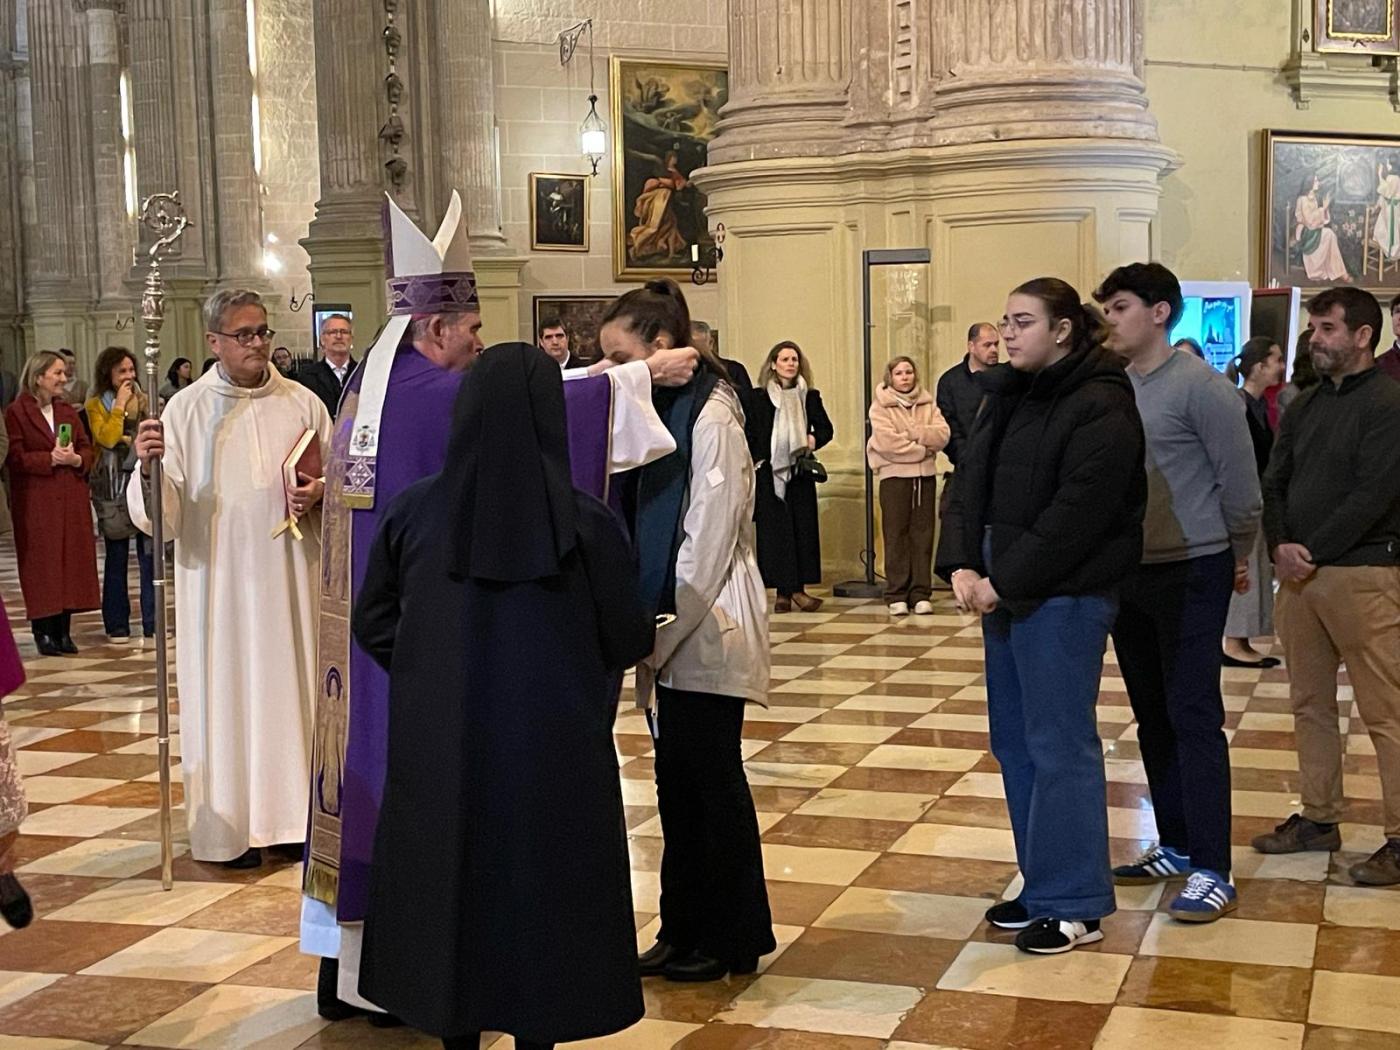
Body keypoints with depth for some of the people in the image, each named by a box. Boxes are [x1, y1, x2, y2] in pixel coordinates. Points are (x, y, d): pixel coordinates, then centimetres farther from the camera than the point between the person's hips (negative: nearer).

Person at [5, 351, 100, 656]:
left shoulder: (68, 412, 15)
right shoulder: (16, 413, -3)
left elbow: (88, 450, 10)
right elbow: (14, 458, -11)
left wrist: (76, 459, -11)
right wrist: (50, 458, -19)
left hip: (71, 502, 5)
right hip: (36, 504, -5)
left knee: (71, 561, 4)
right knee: (42, 565, -4)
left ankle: (63, 631, 11)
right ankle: (43, 632, 3)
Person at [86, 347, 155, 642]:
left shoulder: (144, 401, 11)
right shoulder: (97, 405, 2)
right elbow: (106, 438, -14)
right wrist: (120, 405, -11)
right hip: (114, 488, -2)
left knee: (149, 556, 3)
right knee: (116, 557, 3)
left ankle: (153, 624, 10)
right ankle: (117, 626, 10)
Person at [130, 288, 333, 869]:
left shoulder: (301, 403, 3)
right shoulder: (185, 410, -1)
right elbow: (163, 511, -5)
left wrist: (318, 493, -9)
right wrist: (149, 463, -24)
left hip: (291, 576, 2)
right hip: (219, 579, -2)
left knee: (292, 686, 7)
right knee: (225, 691, 2)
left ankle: (292, 814, 19)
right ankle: (233, 825, 12)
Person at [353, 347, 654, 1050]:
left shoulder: (412, 512, -8)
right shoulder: (587, 524, -15)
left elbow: (372, 622, 4)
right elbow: (628, 641, -6)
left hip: (439, 751, 3)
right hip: (553, 755, -2)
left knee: (447, 890, 18)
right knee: (542, 898, 13)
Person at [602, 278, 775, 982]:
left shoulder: (711, 417, -14)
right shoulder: (657, 410, 11)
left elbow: (708, 541, -16)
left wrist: (667, 635, -14)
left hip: (706, 632, -8)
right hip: (669, 631, 8)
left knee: (712, 779, 1)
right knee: (677, 780, 12)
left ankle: (731, 938, 14)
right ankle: (685, 930, 23)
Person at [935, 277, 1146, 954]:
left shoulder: (1100, 407, -13)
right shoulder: (1008, 396, 14)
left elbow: (1077, 512, -19)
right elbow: (969, 483, 9)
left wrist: (1004, 582, -17)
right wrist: (961, 565, -6)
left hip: (1062, 598, -9)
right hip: (1003, 592, 9)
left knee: (1058, 746, -4)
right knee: (1014, 740, 14)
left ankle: (1073, 905, 6)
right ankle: (1042, 885, 26)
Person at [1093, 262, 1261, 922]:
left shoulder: (1199, 386, -13)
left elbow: (1239, 481, -8)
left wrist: (1239, 557, 2)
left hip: (1191, 574, -7)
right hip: (1127, 572, 7)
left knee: (1193, 717, -5)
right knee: (1152, 716, 13)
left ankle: (1211, 871, 0)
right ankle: (1175, 846, 26)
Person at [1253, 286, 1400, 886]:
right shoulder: (1304, 407, 17)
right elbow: (1274, 483, 13)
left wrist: (1312, 555, -15)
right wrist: (1280, 546, -5)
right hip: (1298, 573, 8)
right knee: (1309, 703, 13)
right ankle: (1319, 818, 23)